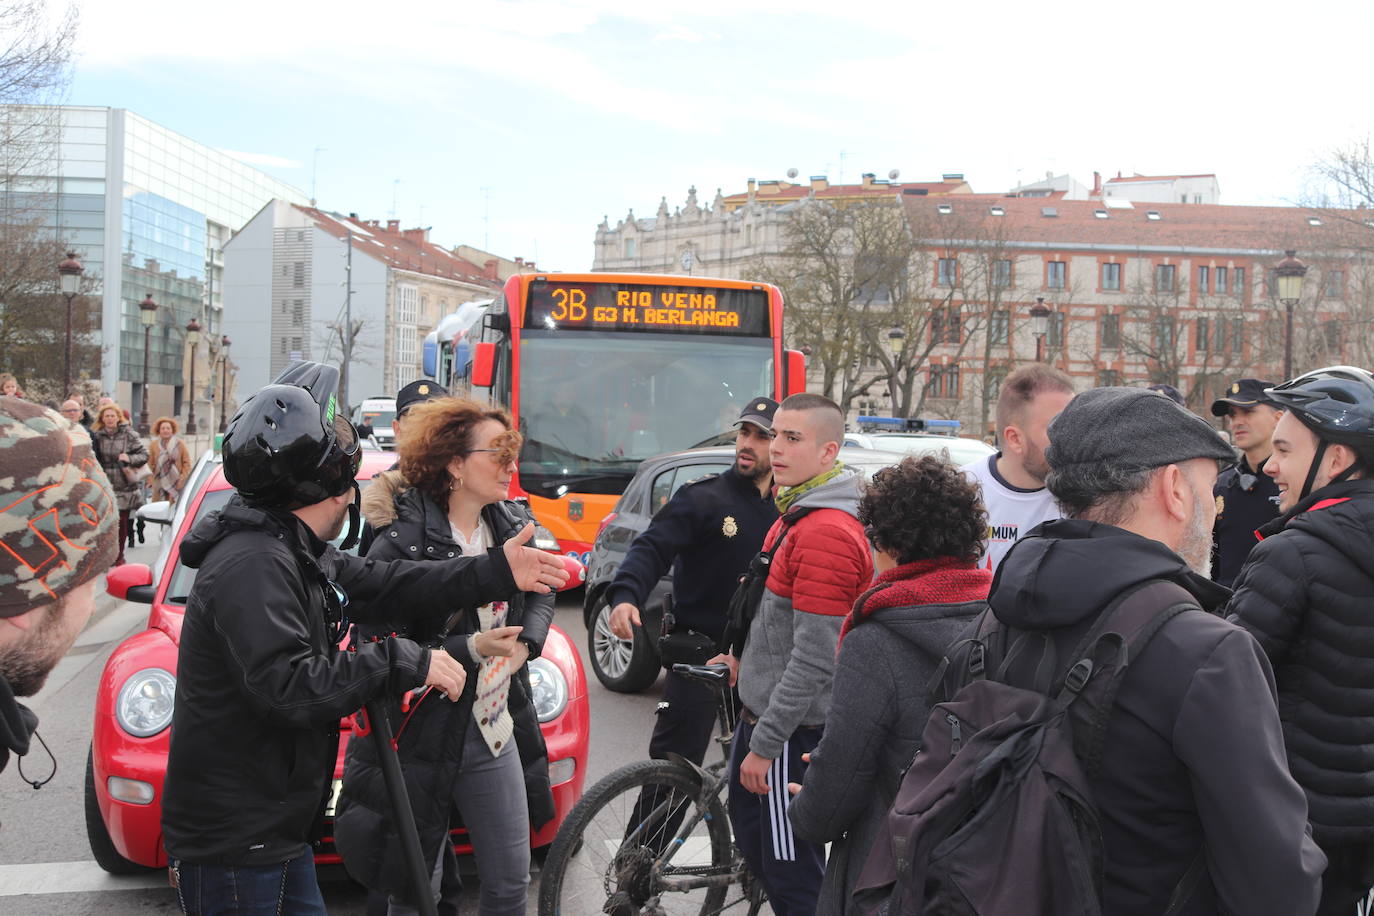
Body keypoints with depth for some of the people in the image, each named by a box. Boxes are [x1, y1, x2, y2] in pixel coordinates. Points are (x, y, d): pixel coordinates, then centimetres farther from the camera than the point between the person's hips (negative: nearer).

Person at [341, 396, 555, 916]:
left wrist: (526, 644, -1)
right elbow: (378, 648, -22)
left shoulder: (513, 524, 2)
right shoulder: (402, 542, -19)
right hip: (421, 744, -6)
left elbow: (541, 593, 19)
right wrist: (471, 648, -27)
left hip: (498, 732, 6)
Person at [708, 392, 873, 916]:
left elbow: (814, 658, -25)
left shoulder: (827, 533, -24)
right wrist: (745, 657, 18)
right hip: (760, 706, 10)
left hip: (791, 726, -10)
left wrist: (765, 744, -22)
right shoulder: (797, 511, 9)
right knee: (751, 833, 23)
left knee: (790, 870, 0)